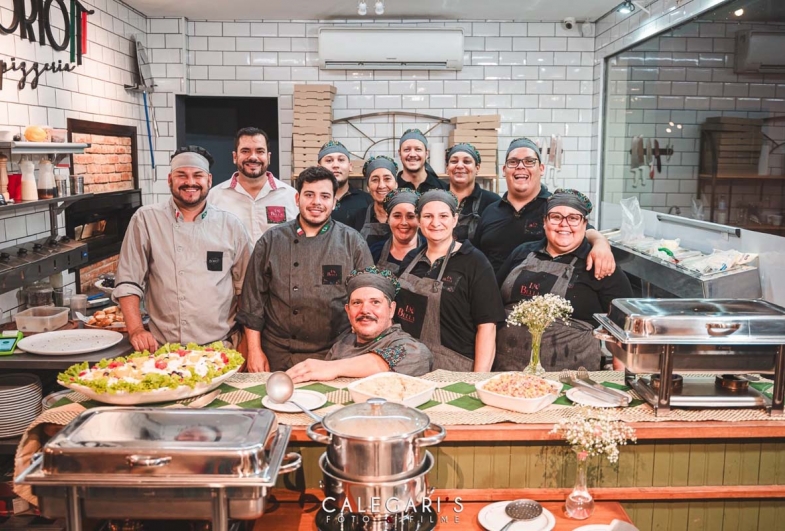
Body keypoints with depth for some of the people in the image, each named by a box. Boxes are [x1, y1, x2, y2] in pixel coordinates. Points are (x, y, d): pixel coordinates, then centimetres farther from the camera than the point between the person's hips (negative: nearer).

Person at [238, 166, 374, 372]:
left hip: (336, 355, 0)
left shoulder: (353, 242, 0)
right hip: (278, 356, 1)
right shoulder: (271, 241, 3)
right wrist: (254, 350, 0)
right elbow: (253, 299, 4)